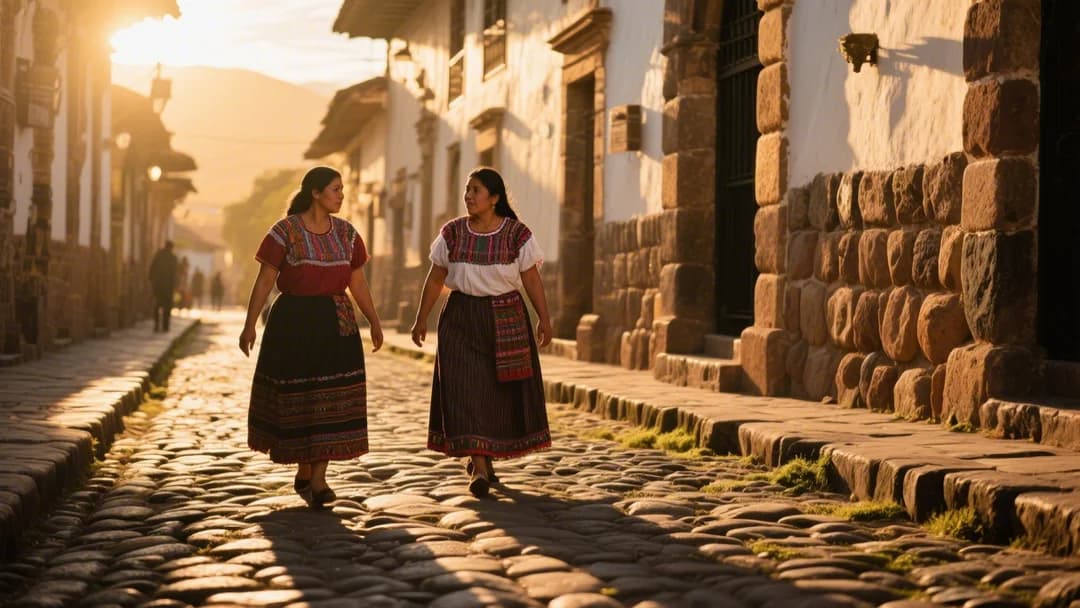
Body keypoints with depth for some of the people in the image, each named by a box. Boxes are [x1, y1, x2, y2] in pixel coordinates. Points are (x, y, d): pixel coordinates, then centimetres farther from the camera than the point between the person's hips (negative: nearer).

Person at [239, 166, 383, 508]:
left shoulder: (346, 233, 7)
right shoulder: (285, 232, -7)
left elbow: (357, 281, 13)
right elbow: (264, 280, -7)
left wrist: (374, 322, 10)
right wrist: (249, 325, -12)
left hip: (336, 323, 4)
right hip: (294, 322, -4)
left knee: (331, 398, -3)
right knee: (296, 399, 4)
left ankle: (317, 480, 0)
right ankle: (304, 474, 22)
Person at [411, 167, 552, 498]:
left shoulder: (517, 234, -6)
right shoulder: (452, 232, -1)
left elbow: (531, 278, -2)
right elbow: (435, 278, 4)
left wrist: (544, 319, -5)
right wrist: (421, 319, 3)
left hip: (506, 319, 0)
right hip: (461, 318, 0)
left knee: (500, 390, 6)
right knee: (467, 388, -9)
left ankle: (481, 458, 28)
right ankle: (480, 468, -11)